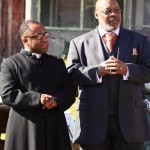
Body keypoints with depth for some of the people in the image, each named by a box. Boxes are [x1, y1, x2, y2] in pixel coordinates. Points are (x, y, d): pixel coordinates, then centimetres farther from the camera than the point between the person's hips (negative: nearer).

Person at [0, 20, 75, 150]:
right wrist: (37, 99, -17)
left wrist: (56, 100, -10)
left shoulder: (57, 63, 20)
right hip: (25, 129, -4)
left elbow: (69, 92, 13)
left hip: (55, 128, 4)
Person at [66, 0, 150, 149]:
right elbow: (71, 74, -2)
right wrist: (98, 71, -17)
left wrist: (127, 69, -15)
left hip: (129, 118, 1)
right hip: (94, 118, -1)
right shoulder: (79, 42, 8)